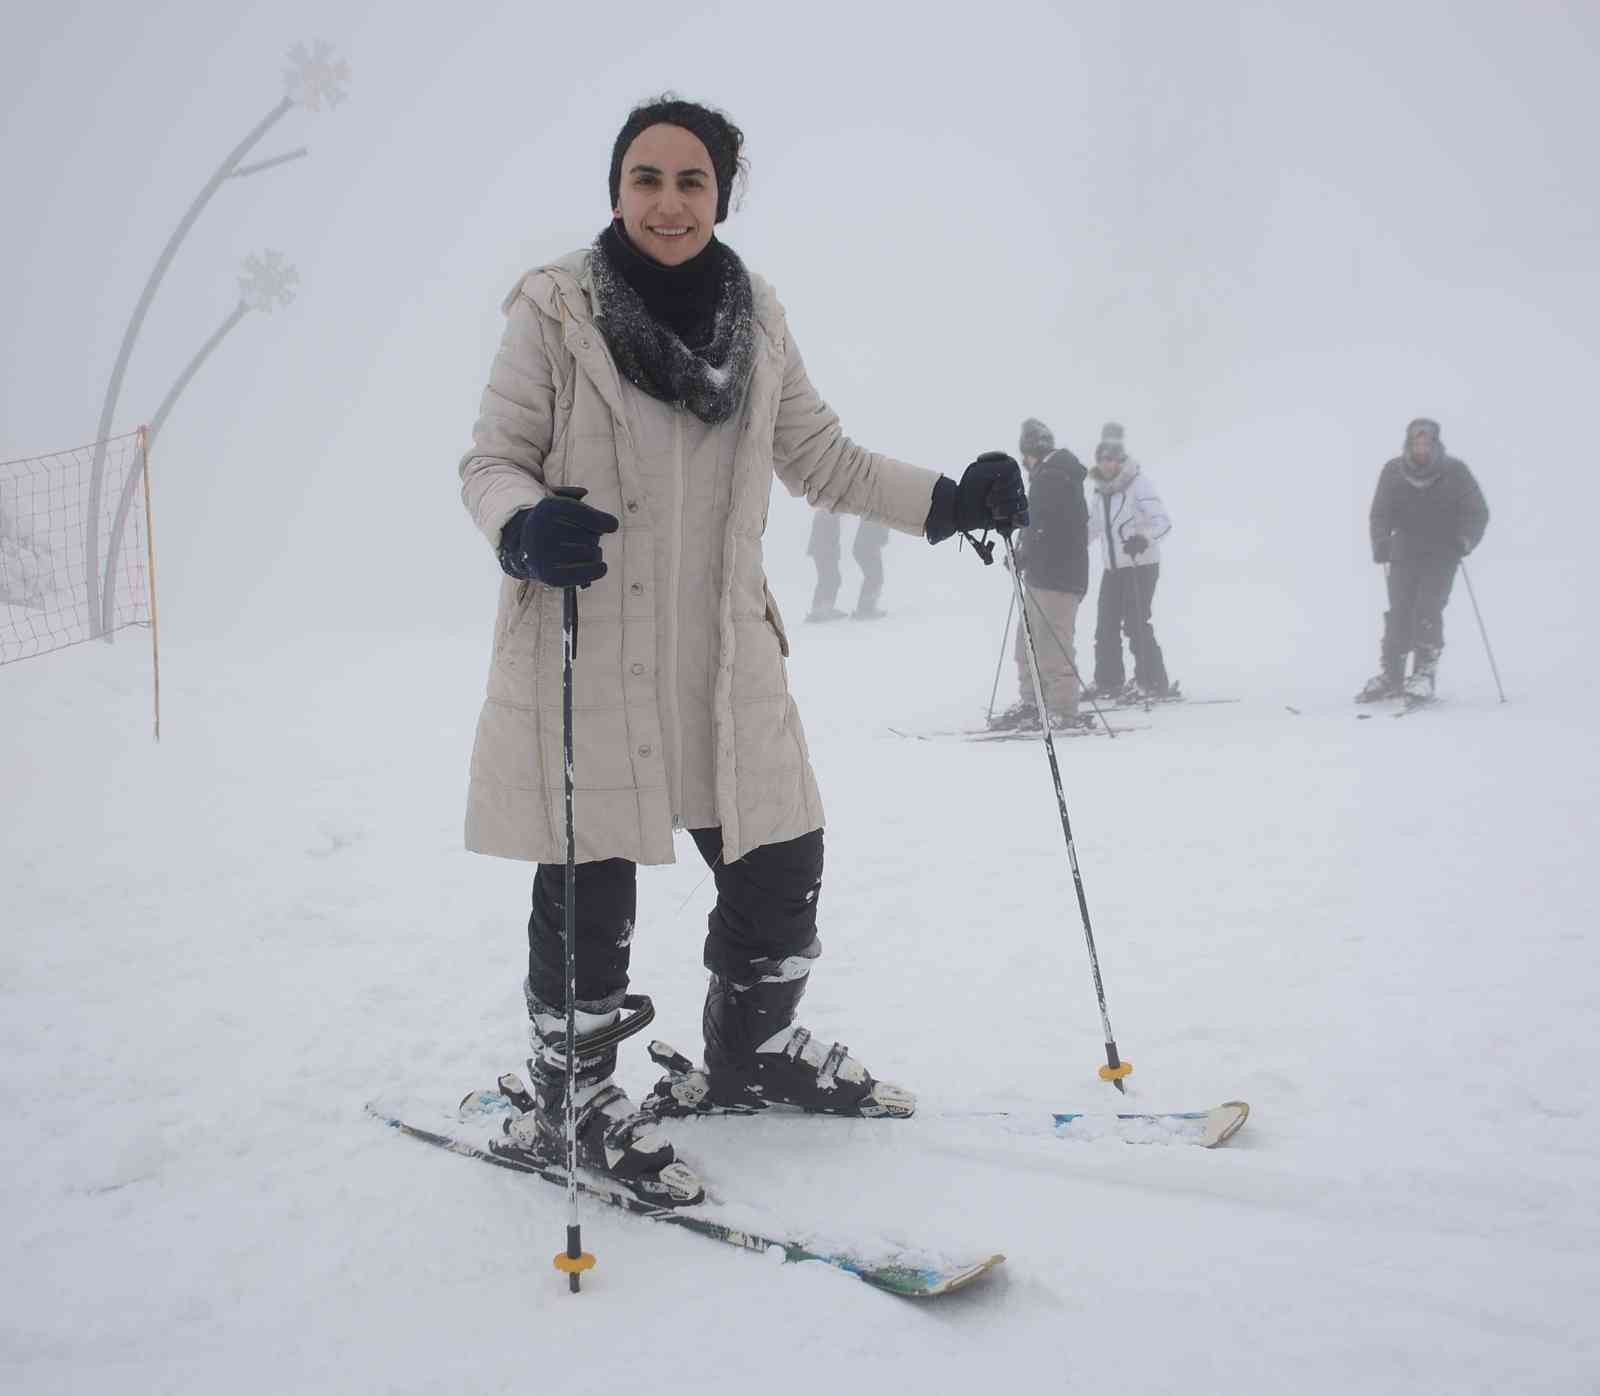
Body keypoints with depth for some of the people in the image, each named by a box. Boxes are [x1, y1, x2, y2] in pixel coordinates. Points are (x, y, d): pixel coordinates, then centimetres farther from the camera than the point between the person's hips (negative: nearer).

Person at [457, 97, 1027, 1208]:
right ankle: (572, 1097, 25)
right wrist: (524, 526, -26)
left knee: (782, 869, 12)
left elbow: (821, 460, 14)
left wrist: (948, 500, 3)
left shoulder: (756, 319, 7)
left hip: (723, 655, 5)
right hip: (585, 652, -4)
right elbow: (492, 461, -4)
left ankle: (750, 1055, 37)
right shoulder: (557, 306, -6)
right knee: (588, 894, 2)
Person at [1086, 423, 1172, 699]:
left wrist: (1144, 538, -40)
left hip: (1142, 566, -7)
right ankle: (1108, 682, 17)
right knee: (1106, 626, 7)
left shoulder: (1138, 483, -12)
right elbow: (1091, 526, 23)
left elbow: (1162, 521, -23)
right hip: (1113, 568, 7)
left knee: (1136, 624, -11)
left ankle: (1154, 683, -4)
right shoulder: (1102, 490, 10)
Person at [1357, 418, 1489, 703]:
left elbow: (1478, 512, 0)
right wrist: (1382, 549, -11)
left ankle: (1424, 674, -16)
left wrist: (1464, 540, -18)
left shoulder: (1454, 471, -5)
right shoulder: (1393, 471, -1)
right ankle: (1390, 675, 3)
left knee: (1428, 609, -16)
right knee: (1399, 612, -5)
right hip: (1405, 553, 2)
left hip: (1442, 554, -2)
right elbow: (1380, 515, 4)